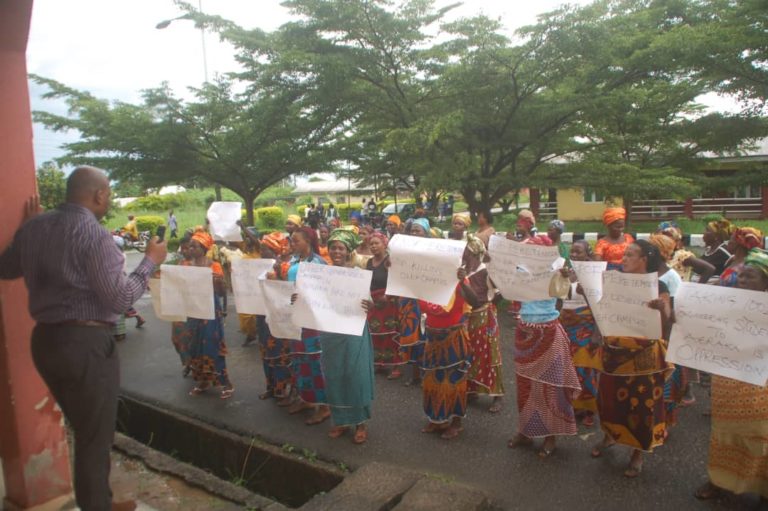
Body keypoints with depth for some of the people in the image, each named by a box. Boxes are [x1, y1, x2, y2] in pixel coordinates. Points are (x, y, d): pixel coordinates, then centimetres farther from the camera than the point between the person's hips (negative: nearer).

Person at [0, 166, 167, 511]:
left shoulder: (34, 227, 6)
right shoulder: (94, 233, -17)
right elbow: (119, 299, -19)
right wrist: (150, 261, -7)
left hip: (44, 339, 9)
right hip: (85, 343, -8)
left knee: (83, 429, 23)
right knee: (95, 436, 8)